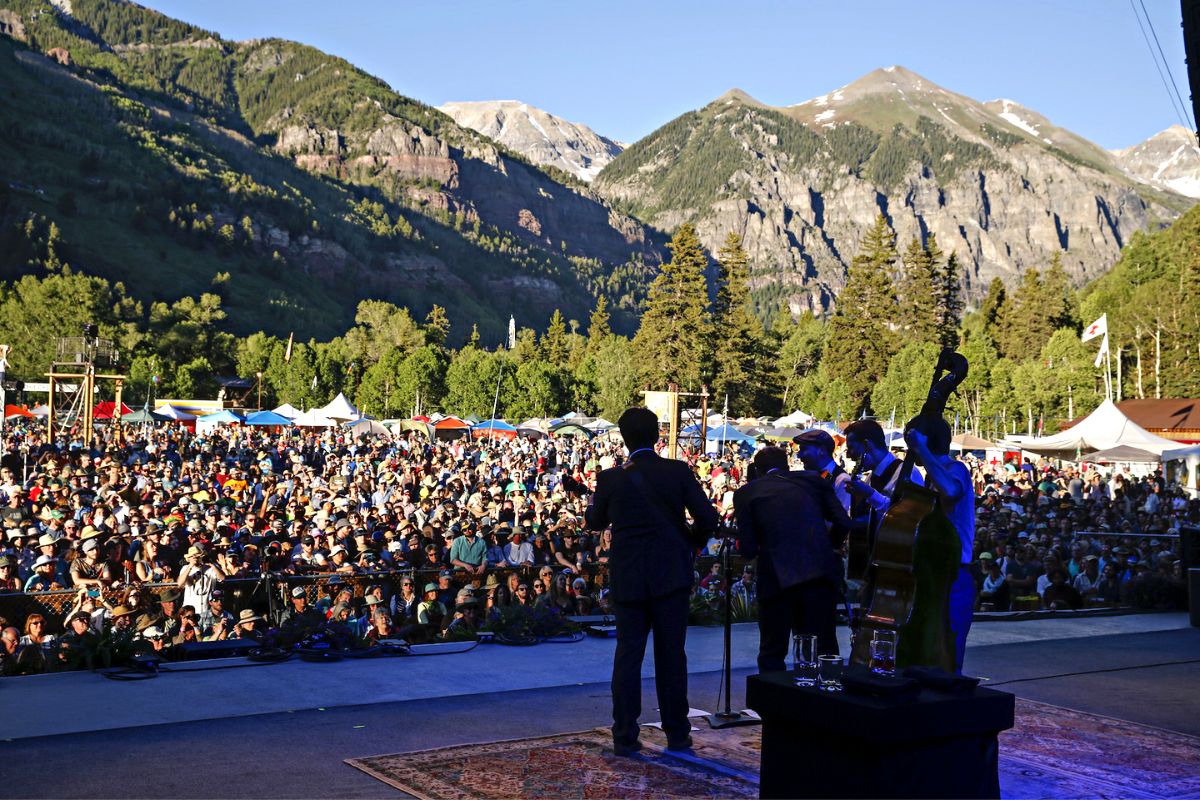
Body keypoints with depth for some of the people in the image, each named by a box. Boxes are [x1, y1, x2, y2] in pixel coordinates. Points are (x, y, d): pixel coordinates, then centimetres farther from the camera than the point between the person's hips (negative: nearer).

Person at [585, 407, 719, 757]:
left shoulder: (611, 478, -6)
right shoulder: (678, 471, -7)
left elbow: (594, 521, 9)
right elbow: (707, 518, -7)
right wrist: (691, 546, 12)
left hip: (628, 578, 0)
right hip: (671, 575, 0)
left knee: (628, 655, 7)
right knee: (671, 655, 9)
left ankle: (625, 737, 7)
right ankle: (677, 734, 16)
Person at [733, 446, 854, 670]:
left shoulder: (746, 493, 7)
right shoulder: (813, 480, 14)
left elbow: (748, 549, 1)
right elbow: (843, 523, 5)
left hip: (778, 576, -2)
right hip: (821, 572, 2)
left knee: (772, 654, 10)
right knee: (824, 650, 13)